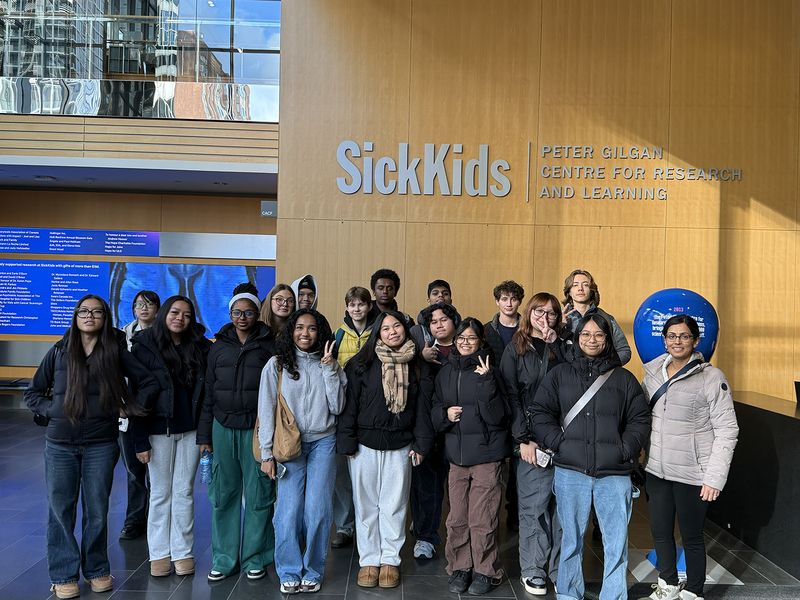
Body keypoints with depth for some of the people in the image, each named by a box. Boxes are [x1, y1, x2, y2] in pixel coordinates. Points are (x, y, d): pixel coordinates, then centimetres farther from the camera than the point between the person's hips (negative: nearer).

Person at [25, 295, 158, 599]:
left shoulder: (116, 353, 3)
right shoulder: (59, 352, 5)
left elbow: (149, 383, 8)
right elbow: (33, 393, 12)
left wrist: (128, 408, 0)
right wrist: (52, 411, -3)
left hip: (101, 444, -1)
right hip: (60, 444, 1)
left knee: (97, 509, 5)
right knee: (60, 509, 4)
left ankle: (96, 570, 23)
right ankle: (64, 575, 19)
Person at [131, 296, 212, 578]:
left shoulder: (199, 348, 2)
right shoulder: (145, 347, -5)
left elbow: (205, 391, 6)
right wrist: (140, 440, -10)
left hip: (191, 430, 2)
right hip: (159, 430, -2)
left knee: (184, 491, 9)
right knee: (160, 493, 8)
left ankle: (183, 551, 20)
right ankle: (159, 553, 22)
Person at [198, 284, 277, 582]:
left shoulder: (269, 346, 2)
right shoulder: (219, 347, 10)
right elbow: (208, 393, 12)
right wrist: (204, 435, 9)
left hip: (258, 428, -2)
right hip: (223, 427, 3)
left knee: (259, 495, 3)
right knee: (224, 494, 7)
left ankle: (255, 559, 17)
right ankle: (224, 559, 20)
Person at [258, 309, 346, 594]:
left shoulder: (329, 365, 8)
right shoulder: (277, 365, 3)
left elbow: (337, 407, -1)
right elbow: (266, 410, 2)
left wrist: (328, 368, -8)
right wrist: (267, 453, -2)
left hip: (323, 444, 1)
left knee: (318, 509, -1)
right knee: (289, 509, -4)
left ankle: (313, 571, 15)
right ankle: (289, 572, 13)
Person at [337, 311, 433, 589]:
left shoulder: (418, 367, 5)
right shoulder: (362, 363, -2)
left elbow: (423, 407, 7)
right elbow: (349, 403, -2)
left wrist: (421, 443, 2)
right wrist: (347, 441, -6)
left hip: (400, 446, 1)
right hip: (366, 445, -1)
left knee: (394, 505, 7)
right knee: (366, 504, 7)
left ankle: (390, 560, 22)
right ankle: (369, 560, 22)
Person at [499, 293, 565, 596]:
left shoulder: (562, 346, 11)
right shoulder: (516, 349, 5)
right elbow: (510, 395, -1)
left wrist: (555, 342, -9)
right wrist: (523, 439, -8)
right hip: (530, 438, -2)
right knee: (533, 505, 2)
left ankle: (559, 570, 19)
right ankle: (532, 571, 17)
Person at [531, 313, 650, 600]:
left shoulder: (624, 378, 9)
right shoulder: (559, 374, 9)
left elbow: (640, 420, 8)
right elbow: (541, 412, 6)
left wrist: (624, 450, -5)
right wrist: (558, 442, -6)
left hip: (614, 472, 0)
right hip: (570, 471, 0)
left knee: (616, 541, 3)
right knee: (571, 537, 10)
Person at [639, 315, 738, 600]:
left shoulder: (711, 378, -8)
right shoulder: (653, 373, 6)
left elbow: (727, 430, -9)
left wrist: (715, 477, -13)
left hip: (692, 475, -4)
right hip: (656, 470, 5)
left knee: (692, 536, 8)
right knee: (660, 532, 16)